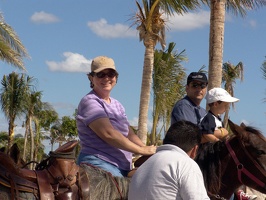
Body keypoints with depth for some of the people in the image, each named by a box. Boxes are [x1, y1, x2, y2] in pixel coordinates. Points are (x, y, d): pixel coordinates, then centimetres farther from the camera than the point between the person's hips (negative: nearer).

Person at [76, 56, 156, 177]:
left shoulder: (116, 104, 21)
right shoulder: (89, 102, -8)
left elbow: (130, 134, 14)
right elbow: (108, 134, -19)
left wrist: (151, 151, -3)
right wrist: (142, 150, -16)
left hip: (123, 169, 9)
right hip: (98, 164, -9)